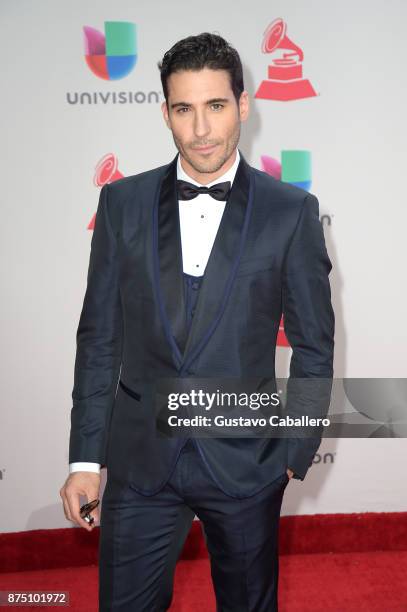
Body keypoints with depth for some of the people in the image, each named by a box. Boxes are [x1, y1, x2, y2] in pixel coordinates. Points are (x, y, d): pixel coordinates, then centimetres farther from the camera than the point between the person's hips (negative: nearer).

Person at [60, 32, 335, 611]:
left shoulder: (291, 211, -6)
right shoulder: (123, 202, 0)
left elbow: (314, 345, 0)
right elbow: (98, 335, 2)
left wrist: (295, 453, 0)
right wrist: (85, 458, 2)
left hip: (245, 462, -1)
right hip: (139, 459, 1)